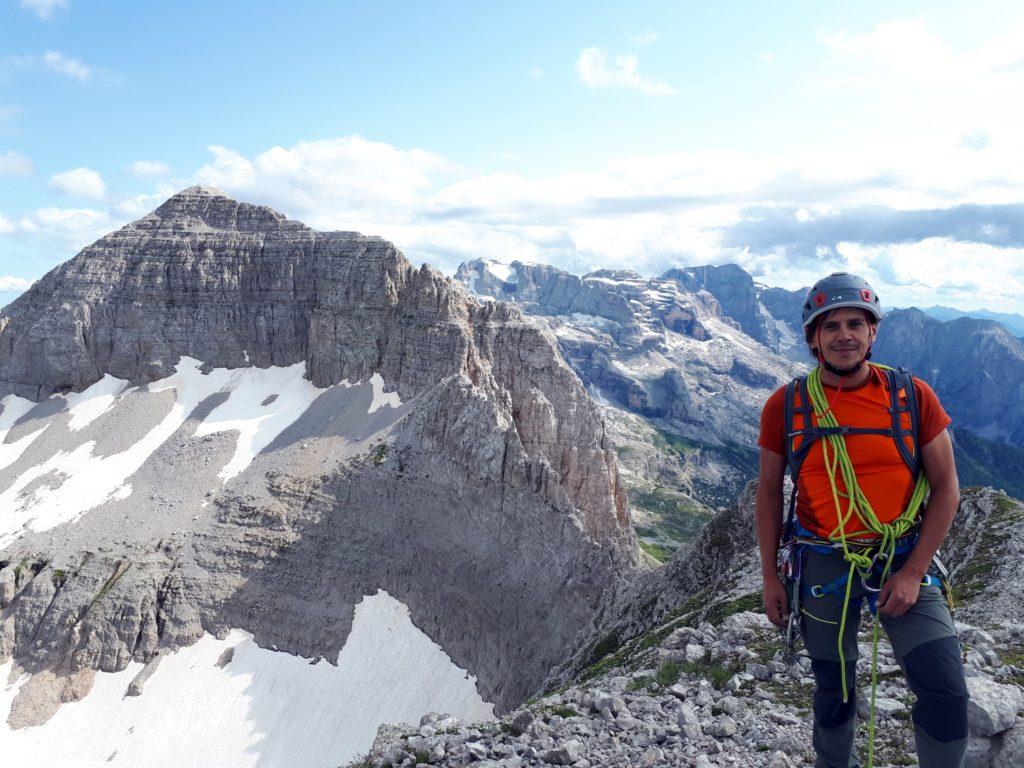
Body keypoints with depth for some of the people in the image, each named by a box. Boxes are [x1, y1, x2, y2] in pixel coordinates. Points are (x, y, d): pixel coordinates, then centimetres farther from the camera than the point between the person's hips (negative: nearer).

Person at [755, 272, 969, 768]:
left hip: (902, 561, 0)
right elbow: (769, 491, 2)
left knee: (947, 694, -7)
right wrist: (770, 578, 3)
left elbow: (946, 488, -3)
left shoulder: (913, 396, -7)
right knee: (835, 691, 16)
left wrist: (913, 573, -10)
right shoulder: (785, 405, -7)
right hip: (824, 565, 0)